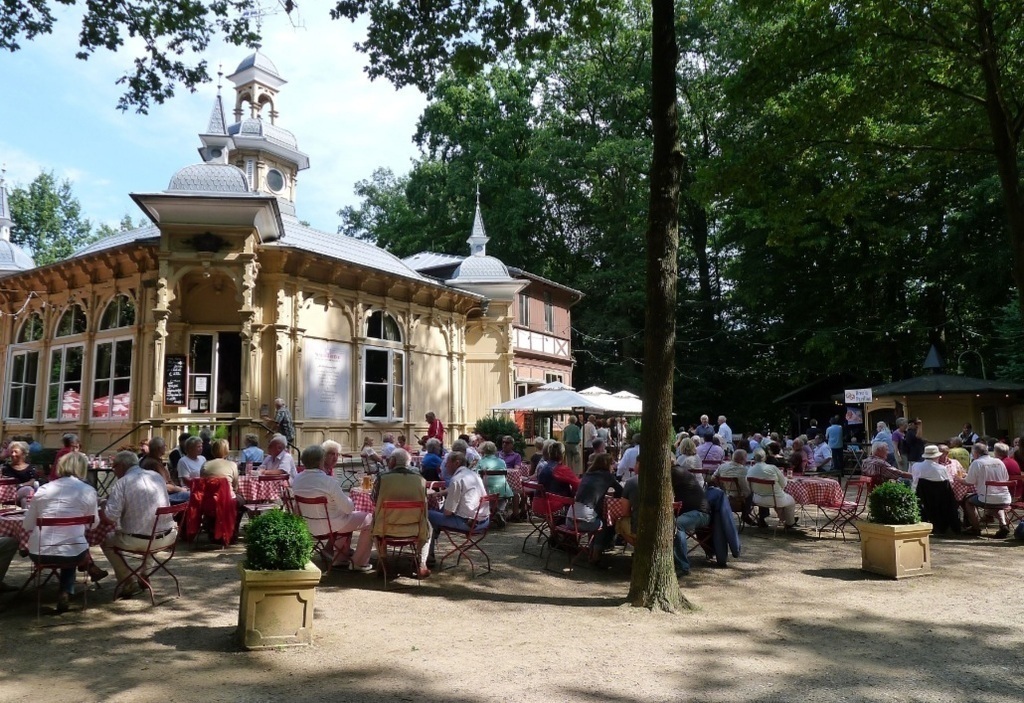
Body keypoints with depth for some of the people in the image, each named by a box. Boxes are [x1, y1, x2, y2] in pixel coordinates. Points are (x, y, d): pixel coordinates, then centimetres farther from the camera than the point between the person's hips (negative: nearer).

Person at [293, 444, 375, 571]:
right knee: (369, 519, 9)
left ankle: (339, 557, 36)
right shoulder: (328, 481, -27)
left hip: (310, 526, 8)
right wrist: (349, 500, 3)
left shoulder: (296, 480, -7)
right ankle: (358, 563, 14)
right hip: (331, 526, -8)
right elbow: (348, 508, -20)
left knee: (345, 517, 32)